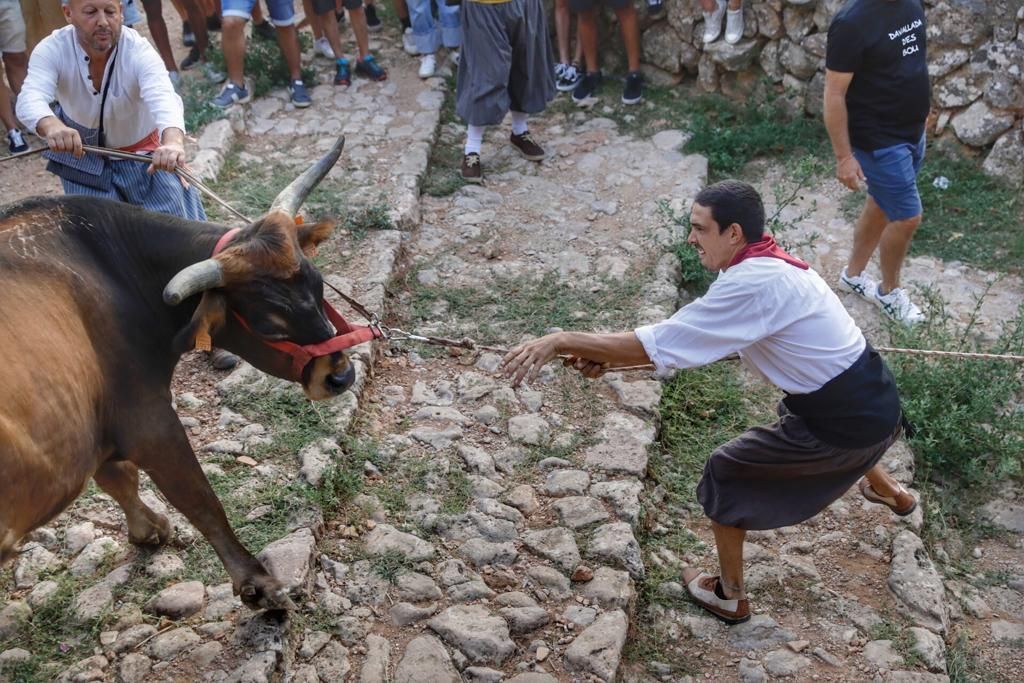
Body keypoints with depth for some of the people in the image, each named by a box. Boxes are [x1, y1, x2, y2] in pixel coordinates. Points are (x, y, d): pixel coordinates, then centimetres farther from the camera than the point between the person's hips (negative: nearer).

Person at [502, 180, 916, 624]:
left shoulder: (752, 285, -28)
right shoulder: (770, 266, 3)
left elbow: (657, 345, -29)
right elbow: (685, 342, 4)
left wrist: (562, 341, -23)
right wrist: (607, 359, -5)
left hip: (847, 425, -9)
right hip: (876, 401, 9)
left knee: (725, 474, 4)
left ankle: (728, 595, 22)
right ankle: (889, 491, 69)